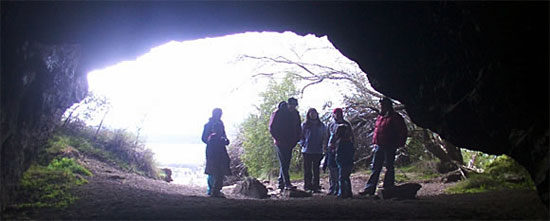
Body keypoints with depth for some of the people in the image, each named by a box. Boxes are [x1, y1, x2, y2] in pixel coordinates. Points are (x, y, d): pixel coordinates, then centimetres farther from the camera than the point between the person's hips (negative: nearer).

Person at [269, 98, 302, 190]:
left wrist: (296, 140, 8)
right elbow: (272, 127, -7)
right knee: (283, 163, -10)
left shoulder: (296, 114, 10)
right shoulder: (278, 113, -7)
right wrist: (278, 139, -11)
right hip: (280, 143, -6)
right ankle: (287, 184, -14)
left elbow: (298, 128, 19)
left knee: (286, 164, 9)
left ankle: (281, 183, 17)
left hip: (290, 144, 6)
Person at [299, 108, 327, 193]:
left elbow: (325, 137, 16)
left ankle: (316, 186, 9)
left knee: (316, 169, 4)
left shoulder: (321, 125, 10)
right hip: (307, 151, -1)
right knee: (307, 169, 1)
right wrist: (303, 144, -6)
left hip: (318, 151, 2)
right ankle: (307, 186, 7)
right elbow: (300, 136, 8)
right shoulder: (304, 125, 4)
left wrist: (323, 145, 1)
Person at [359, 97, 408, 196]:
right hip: (379, 146, 7)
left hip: (389, 147, -7)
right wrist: (375, 142, 15)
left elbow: (403, 131, -6)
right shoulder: (380, 117, 16)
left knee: (389, 168, 2)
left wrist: (399, 144, -9)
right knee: (375, 168, 5)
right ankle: (369, 188, 5)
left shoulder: (395, 117, -5)